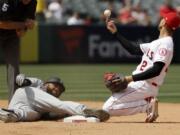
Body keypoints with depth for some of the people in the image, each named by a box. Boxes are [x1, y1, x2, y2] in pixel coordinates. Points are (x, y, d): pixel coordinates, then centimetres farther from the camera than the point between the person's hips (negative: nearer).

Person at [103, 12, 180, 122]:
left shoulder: (165, 44, -15)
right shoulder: (158, 42, 17)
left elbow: (156, 70, -24)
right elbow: (133, 49, 22)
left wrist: (131, 78, -26)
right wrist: (115, 32, 21)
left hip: (145, 85, -10)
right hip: (140, 84, 10)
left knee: (108, 108, -15)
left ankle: (149, 105, -10)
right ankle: (149, 103, 4)